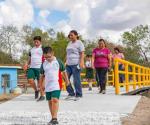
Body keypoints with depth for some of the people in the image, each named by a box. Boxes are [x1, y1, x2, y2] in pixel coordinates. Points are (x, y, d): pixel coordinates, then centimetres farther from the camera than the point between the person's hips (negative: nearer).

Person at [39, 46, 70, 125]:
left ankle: (55, 118, -15)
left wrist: (66, 80, 14)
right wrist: (40, 84, 16)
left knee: (55, 100, -18)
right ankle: (53, 118, 25)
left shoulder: (58, 61, -3)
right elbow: (42, 75, 14)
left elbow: (64, 71, 7)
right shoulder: (44, 64, 5)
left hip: (56, 85, -4)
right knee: (50, 101, 12)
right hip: (47, 86, 5)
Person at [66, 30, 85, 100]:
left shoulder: (79, 43, -1)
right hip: (68, 64, 8)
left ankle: (78, 95, 8)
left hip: (76, 64, -7)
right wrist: (66, 62, 17)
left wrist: (81, 62, -18)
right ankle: (71, 93, 16)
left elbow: (82, 53, -8)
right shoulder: (69, 43, 20)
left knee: (76, 80, -5)